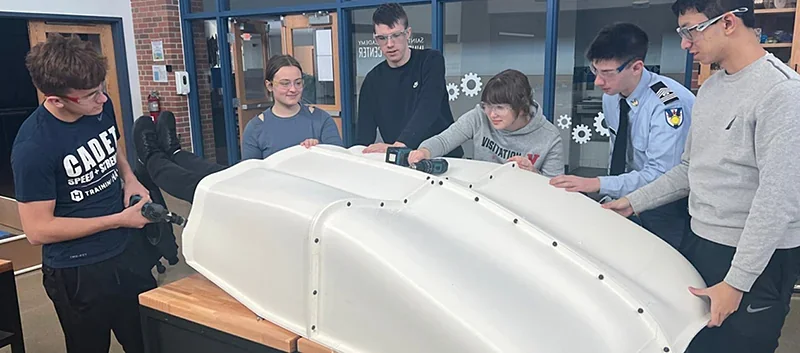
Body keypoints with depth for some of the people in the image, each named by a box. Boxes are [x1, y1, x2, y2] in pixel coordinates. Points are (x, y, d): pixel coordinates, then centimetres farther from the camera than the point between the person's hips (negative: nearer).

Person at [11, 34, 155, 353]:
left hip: (128, 249, 6)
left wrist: (130, 179, -4)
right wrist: (119, 219, -19)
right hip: (78, 271, -5)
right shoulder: (33, 146, -24)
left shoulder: (101, 105, -6)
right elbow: (38, 230, -19)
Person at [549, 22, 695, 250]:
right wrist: (611, 197, 3)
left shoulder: (669, 103, -26)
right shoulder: (611, 96, -4)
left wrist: (596, 184, -34)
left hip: (671, 208, -6)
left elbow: (660, 175, -30)